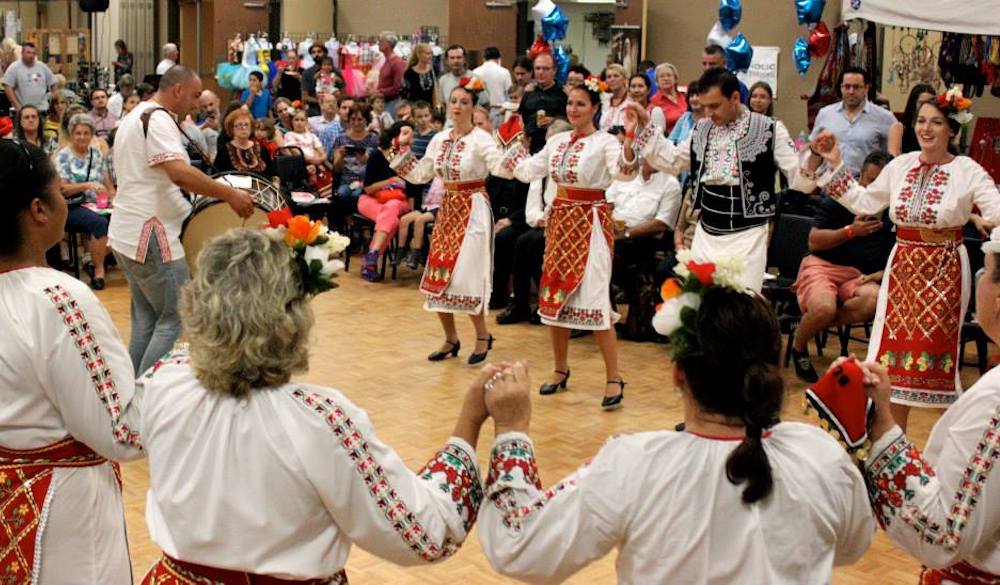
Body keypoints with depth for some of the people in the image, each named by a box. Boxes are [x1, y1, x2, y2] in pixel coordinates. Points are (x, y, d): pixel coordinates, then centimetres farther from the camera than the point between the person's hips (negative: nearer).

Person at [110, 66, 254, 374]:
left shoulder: (135, 117, 19)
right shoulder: (158, 119, -15)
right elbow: (180, 172, -30)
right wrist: (230, 194, -26)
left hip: (127, 236, 10)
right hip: (151, 239, -10)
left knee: (146, 319, 15)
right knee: (174, 319, -4)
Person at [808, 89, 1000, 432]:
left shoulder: (967, 171, -10)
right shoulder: (902, 165, 3)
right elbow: (865, 202, 11)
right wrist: (836, 166, 9)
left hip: (945, 271, -4)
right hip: (903, 267, 4)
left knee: (937, 348, 5)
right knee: (897, 346, 8)